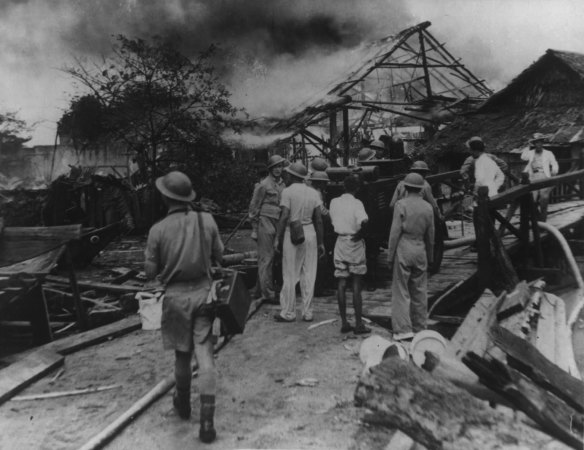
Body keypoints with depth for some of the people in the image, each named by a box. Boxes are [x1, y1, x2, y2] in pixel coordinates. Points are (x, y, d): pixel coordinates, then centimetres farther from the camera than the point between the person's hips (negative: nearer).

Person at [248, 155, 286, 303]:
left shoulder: (283, 185, 13)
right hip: (265, 223, -7)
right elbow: (254, 208, -4)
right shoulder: (263, 185, -6)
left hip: (278, 225, 7)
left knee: (275, 258, 8)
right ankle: (267, 293, 1)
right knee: (266, 258, -4)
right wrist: (254, 229, -7)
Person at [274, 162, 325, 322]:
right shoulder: (313, 192, 7)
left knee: (290, 275, 4)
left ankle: (288, 313, 11)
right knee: (308, 275, 9)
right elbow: (319, 220, 5)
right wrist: (320, 242, 10)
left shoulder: (288, 191, -6)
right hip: (310, 233, 4)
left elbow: (284, 217, -13)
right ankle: (307, 313, 15)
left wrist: (277, 238, -8)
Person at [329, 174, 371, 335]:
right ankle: (358, 324, 7)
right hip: (355, 244, -4)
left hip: (340, 242, 4)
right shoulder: (356, 203, -12)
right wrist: (360, 233, -14)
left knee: (341, 285, 7)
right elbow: (364, 220, -28)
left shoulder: (334, 202, 4)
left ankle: (344, 323, 11)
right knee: (356, 286, 2)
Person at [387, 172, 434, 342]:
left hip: (403, 250, -5)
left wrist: (390, 256, -5)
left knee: (401, 291, 0)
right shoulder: (428, 207, 6)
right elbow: (430, 236, 12)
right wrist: (430, 257, 21)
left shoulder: (401, 204, -8)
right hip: (420, 251, 5)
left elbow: (395, 232, -10)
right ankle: (420, 329, 20)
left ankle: (403, 329, -3)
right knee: (420, 292, 11)